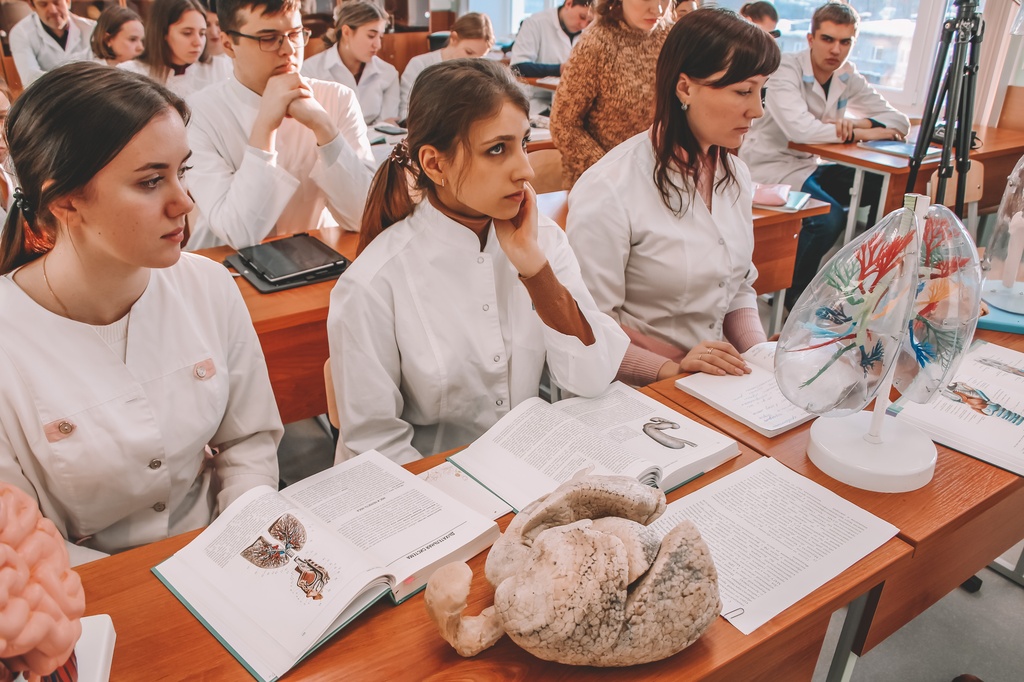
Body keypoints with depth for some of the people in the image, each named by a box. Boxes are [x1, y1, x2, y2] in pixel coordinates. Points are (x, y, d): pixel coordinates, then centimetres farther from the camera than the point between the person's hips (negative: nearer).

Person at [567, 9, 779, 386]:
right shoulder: (608, 190, -17)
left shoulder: (735, 175, 6)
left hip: (720, 384, 7)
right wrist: (670, 369, -25)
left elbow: (740, 288, 14)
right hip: (639, 396, -6)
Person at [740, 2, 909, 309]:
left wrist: (856, 122, -18)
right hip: (770, 168, -7)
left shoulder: (848, 77, 5)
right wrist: (862, 133, -21)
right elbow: (799, 129, -32)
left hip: (809, 166, 7)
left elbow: (899, 121, 3)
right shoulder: (785, 69, -16)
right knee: (829, 217, -28)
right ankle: (794, 293, -5)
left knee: (884, 188, -7)